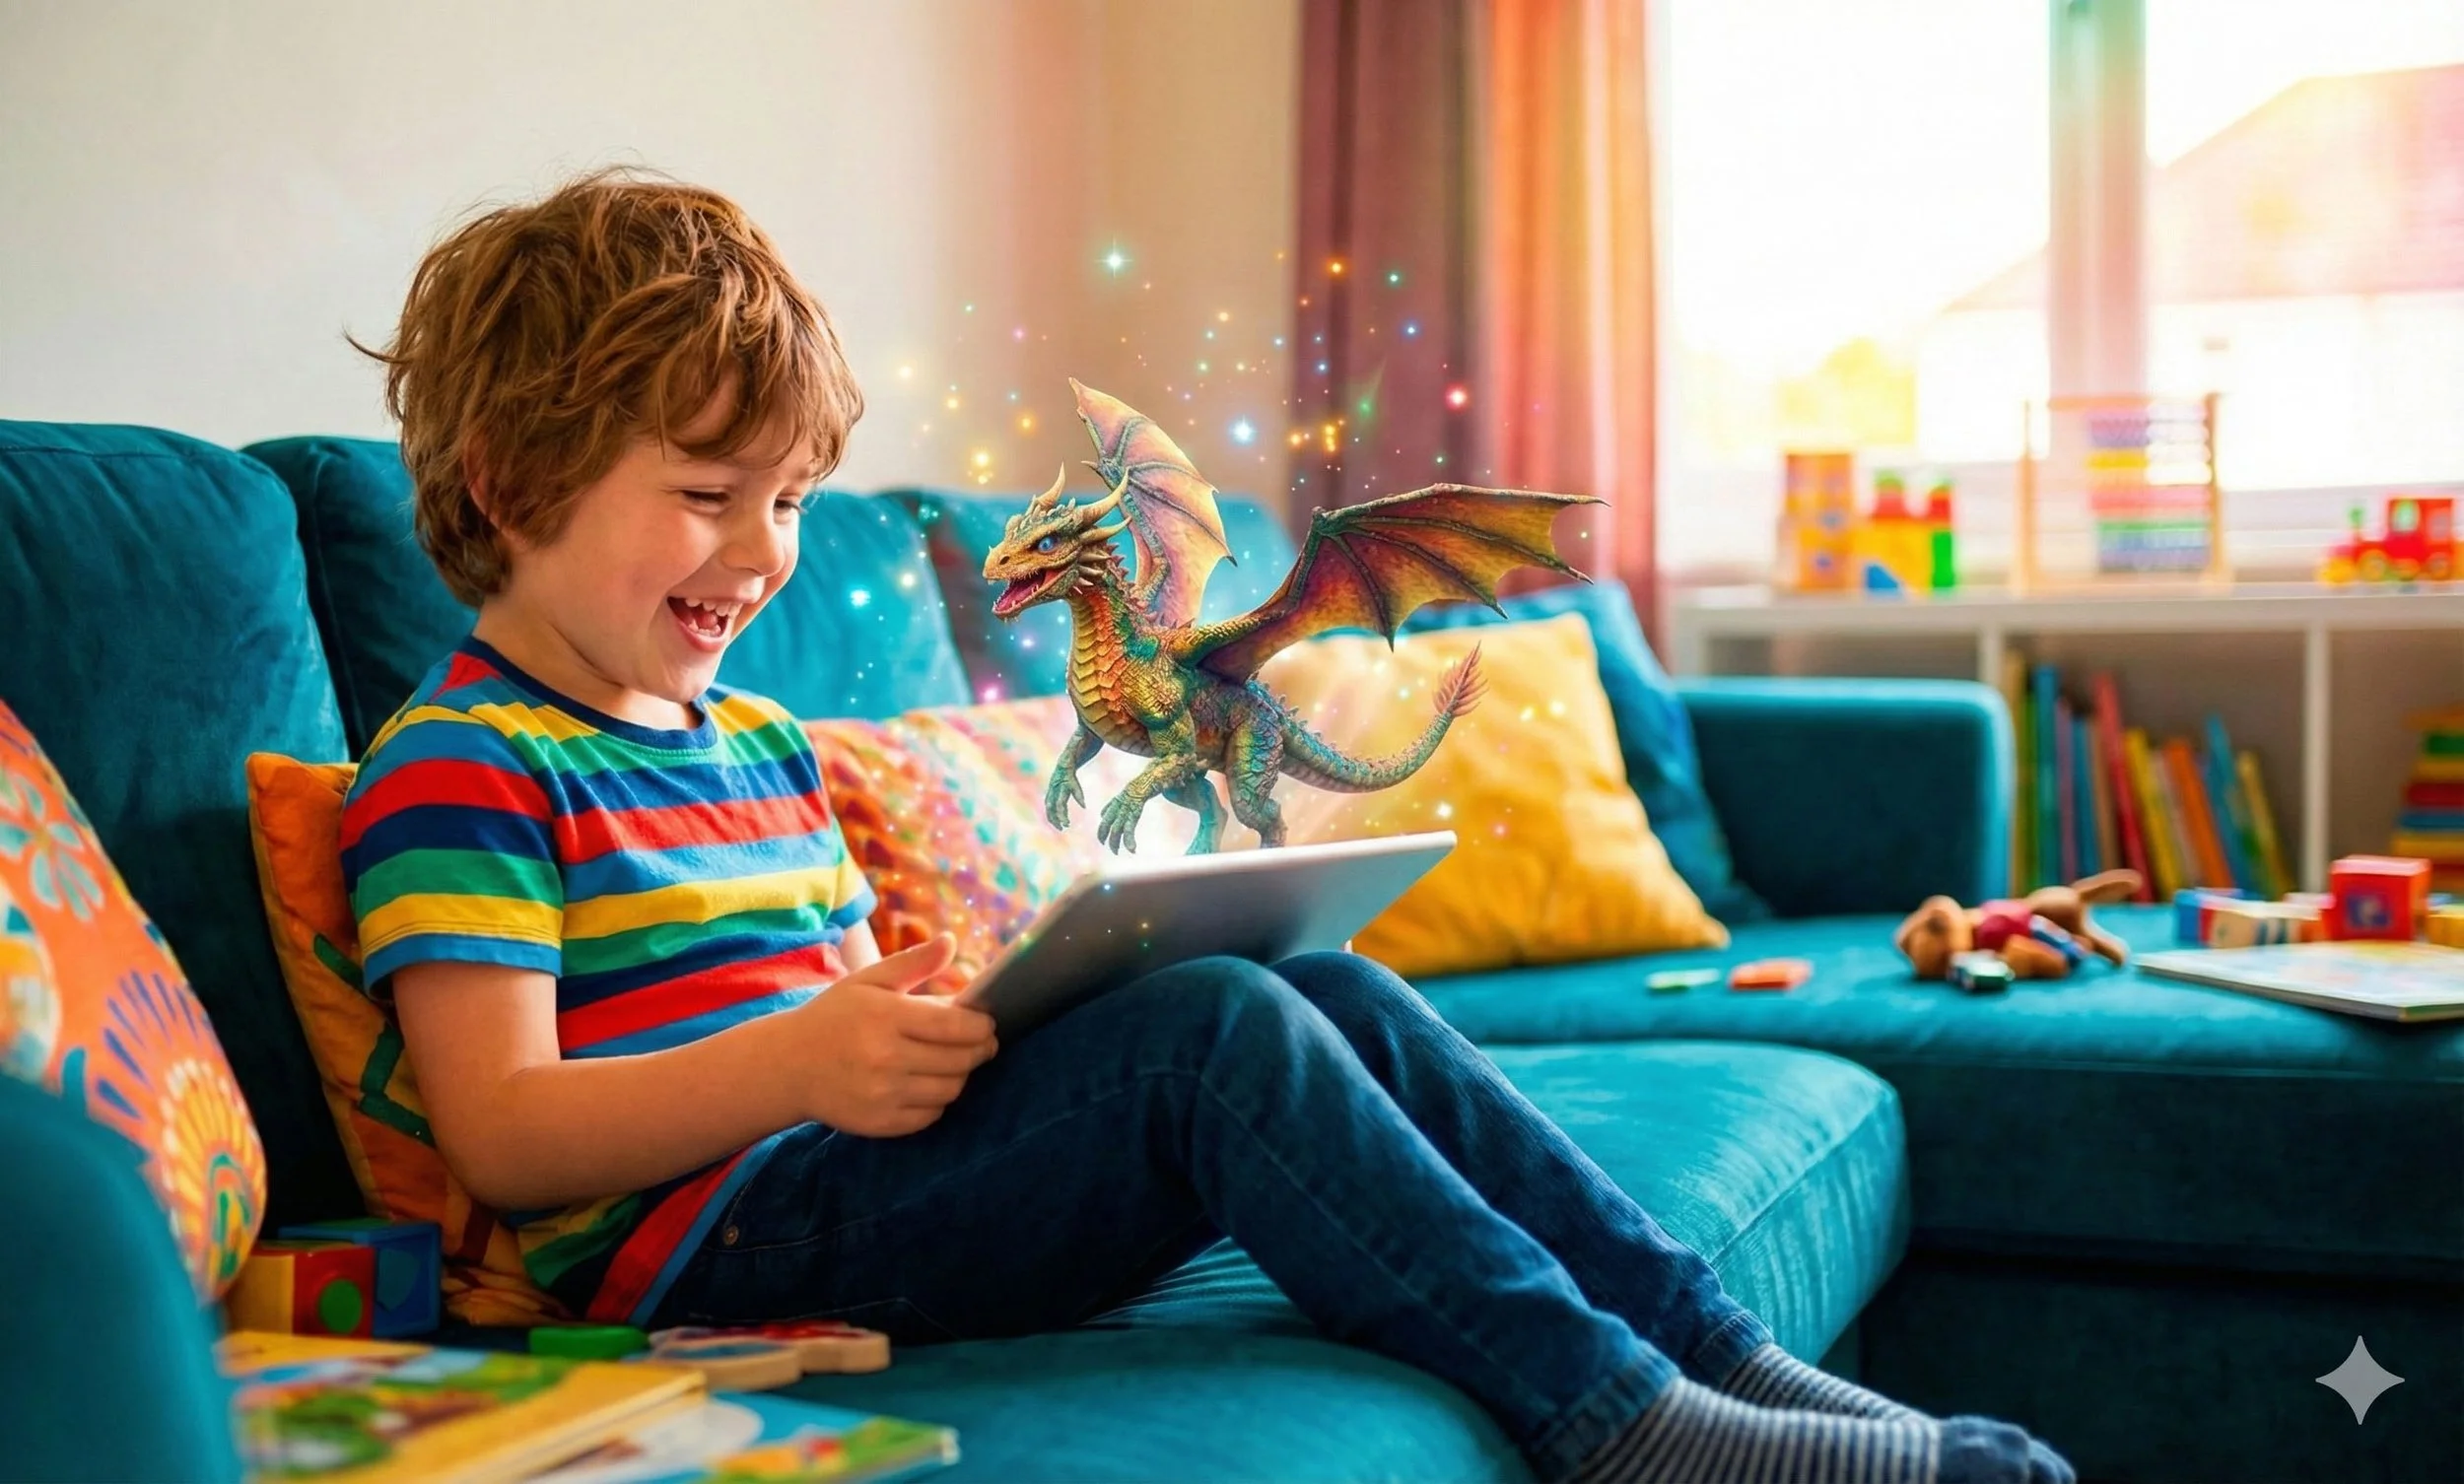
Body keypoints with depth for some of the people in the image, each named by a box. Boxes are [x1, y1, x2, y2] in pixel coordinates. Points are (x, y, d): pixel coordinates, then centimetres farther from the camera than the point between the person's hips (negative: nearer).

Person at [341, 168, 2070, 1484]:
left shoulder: (757, 742, 22)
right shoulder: (457, 771, -5)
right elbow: (503, 1137, -14)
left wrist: (963, 1017, -1)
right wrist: (795, 1060, -28)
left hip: (853, 1164, 8)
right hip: (716, 1234, -8)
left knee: (1336, 993, -7)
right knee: (1212, 1025, -26)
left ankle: (1714, 1343, -9)